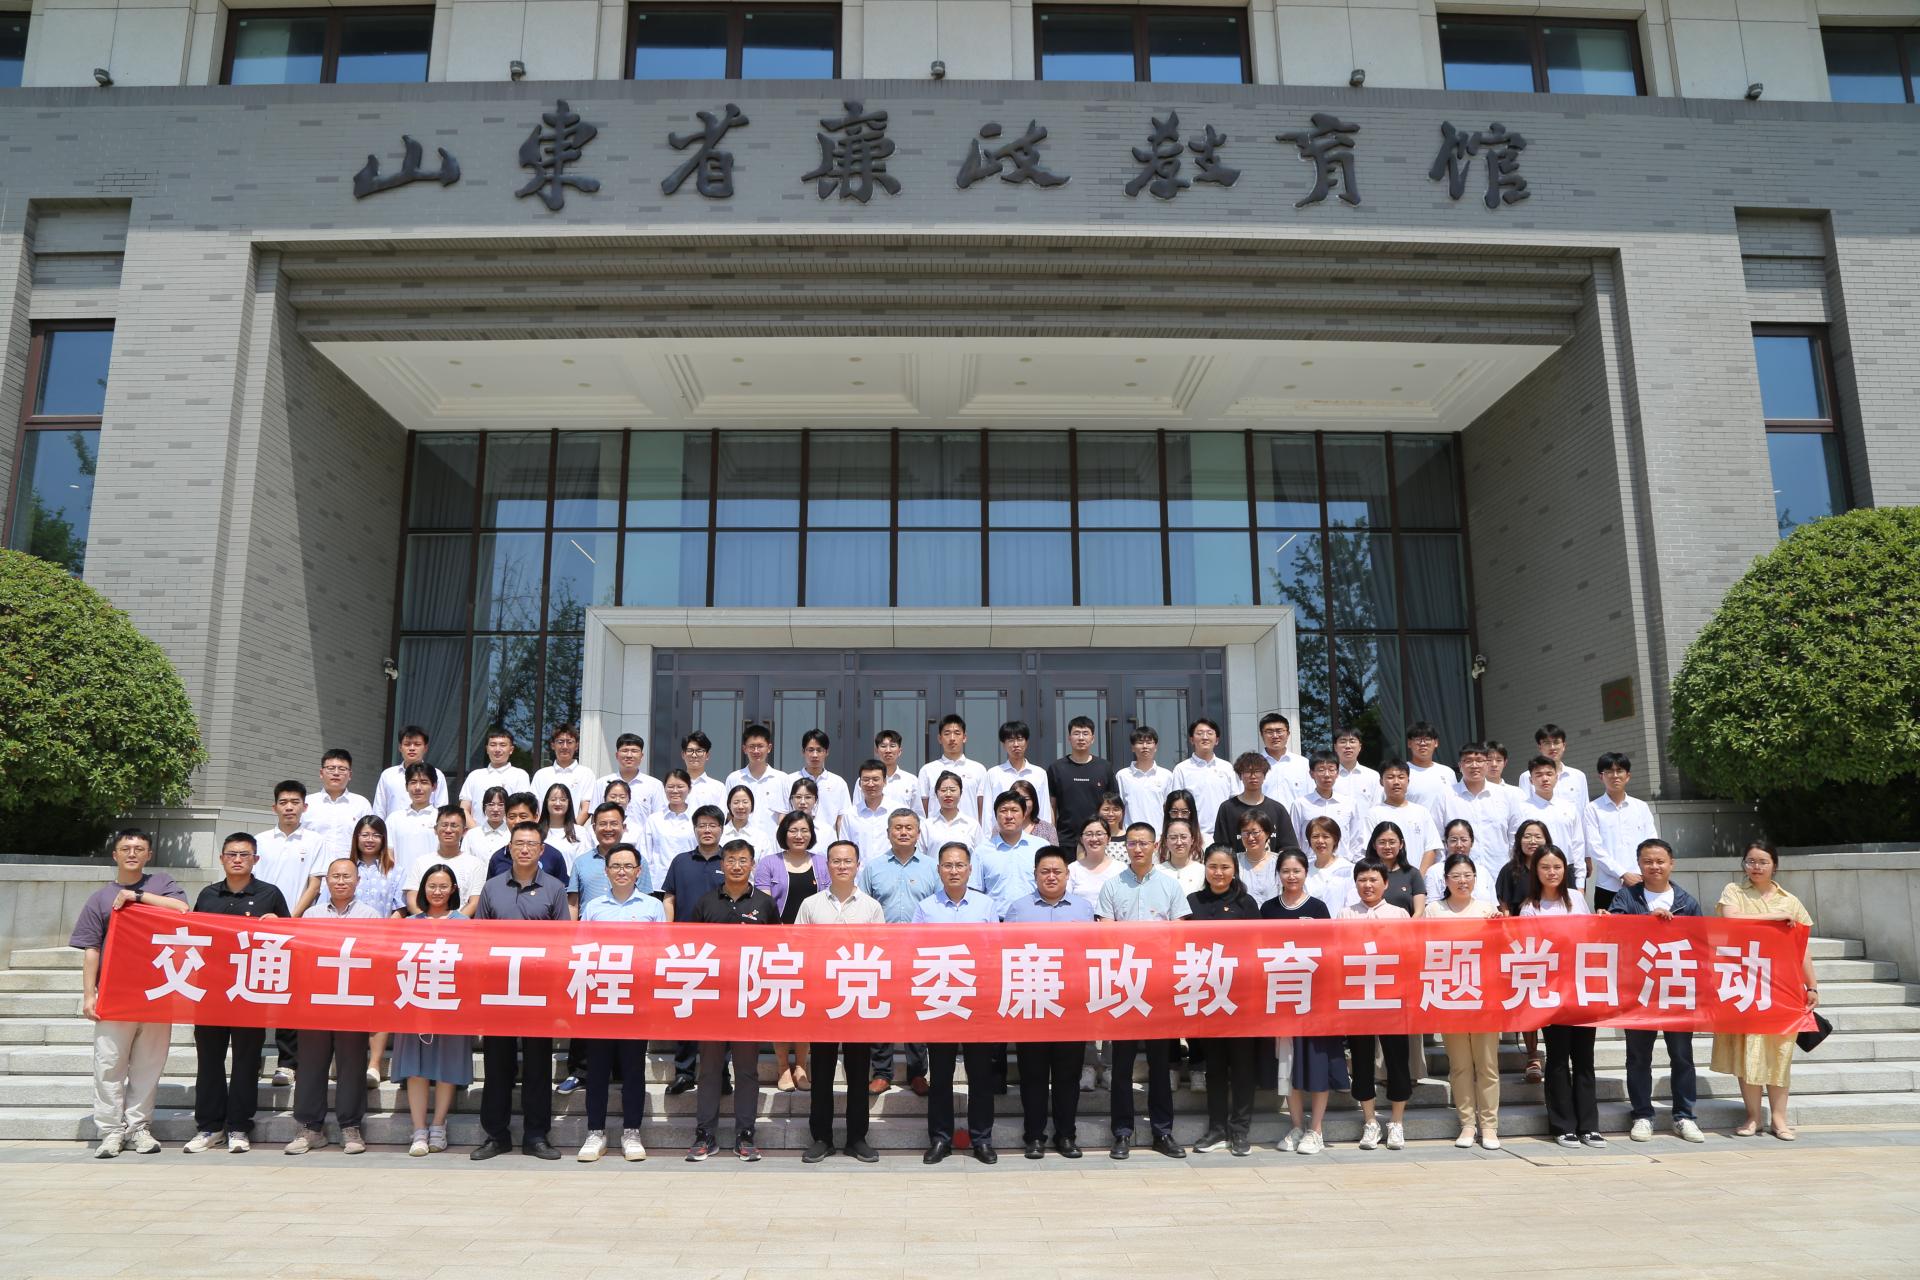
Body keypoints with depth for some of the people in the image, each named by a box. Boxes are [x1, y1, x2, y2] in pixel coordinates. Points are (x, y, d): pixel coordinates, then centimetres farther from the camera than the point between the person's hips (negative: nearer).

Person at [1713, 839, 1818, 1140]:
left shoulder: (1790, 901, 12)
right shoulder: (1733, 892, 6)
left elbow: (1803, 948, 11)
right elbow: (1732, 921, -14)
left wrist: (1812, 986, 6)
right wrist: (1776, 916, -10)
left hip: (1781, 985, 2)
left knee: (1779, 1048, 2)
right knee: (1747, 1047, -3)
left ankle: (1778, 1117, 9)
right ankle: (1753, 1117, 6)